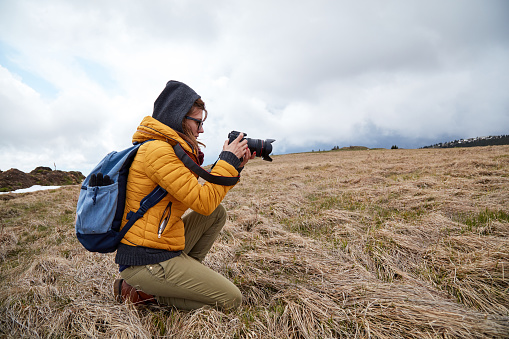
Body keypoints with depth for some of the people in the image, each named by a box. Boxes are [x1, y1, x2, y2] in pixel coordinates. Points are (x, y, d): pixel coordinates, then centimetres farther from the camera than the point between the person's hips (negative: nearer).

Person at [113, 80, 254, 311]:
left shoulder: (173, 148, 11)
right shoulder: (158, 150, -20)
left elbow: (208, 195, 10)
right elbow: (204, 202, -22)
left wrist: (235, 165, 3)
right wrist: (228, 159, -12)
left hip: (161, 247, 10)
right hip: (146, 261, -10)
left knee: (218, 213, 12)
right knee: (231, 300, -4)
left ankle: (184, 274, 12)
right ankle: (138, 292, 0)